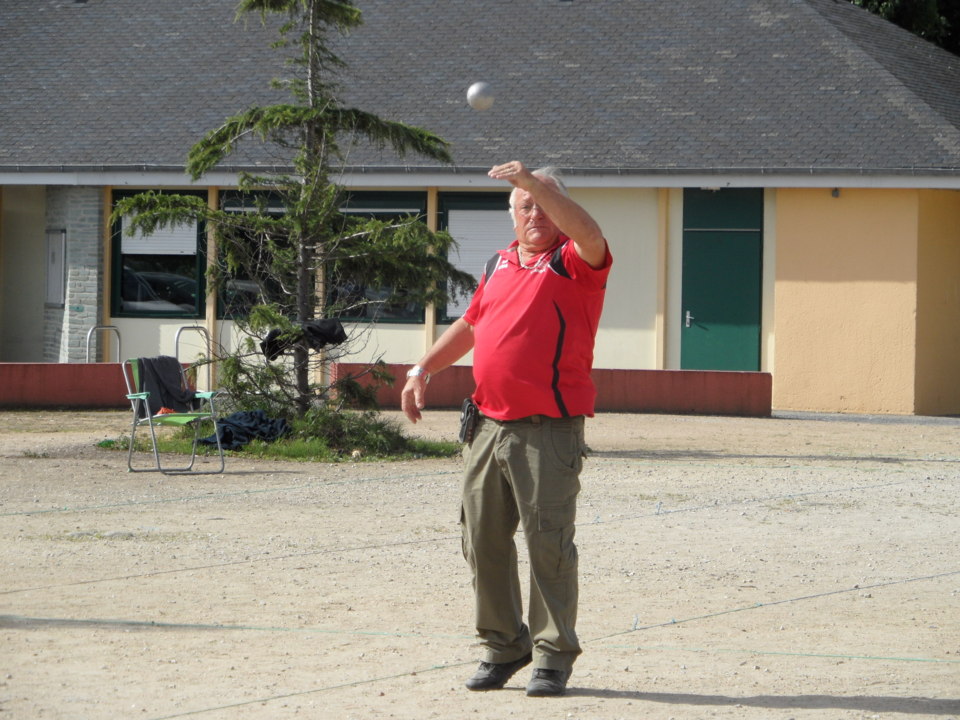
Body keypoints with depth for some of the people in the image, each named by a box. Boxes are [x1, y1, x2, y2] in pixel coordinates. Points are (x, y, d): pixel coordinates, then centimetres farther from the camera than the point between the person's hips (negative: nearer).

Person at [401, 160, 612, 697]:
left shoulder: (574, 262, -4)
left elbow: (589, 234, -29)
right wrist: (424, 369, 24)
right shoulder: (501, 264, 17)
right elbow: (470, 325, 30)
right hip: (492, 425, 7)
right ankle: (503, 647, 21)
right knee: (483, 540, 9)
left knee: (548, 540, -5)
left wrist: (533, 180, -34)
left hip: (550, 429, -7)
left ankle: (553, 657, 3)